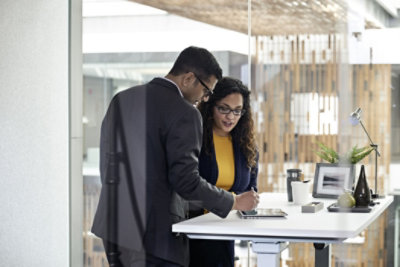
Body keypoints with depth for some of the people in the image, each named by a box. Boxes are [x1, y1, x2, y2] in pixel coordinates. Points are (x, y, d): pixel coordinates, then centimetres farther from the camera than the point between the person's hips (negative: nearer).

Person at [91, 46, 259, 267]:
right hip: (155, 234, -8)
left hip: (113, 225, 8)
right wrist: (234, 202, -5)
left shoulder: (121, 99, 10)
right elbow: (186, 180, -18)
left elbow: (106, 162, 14)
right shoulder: (184, 113, -13)